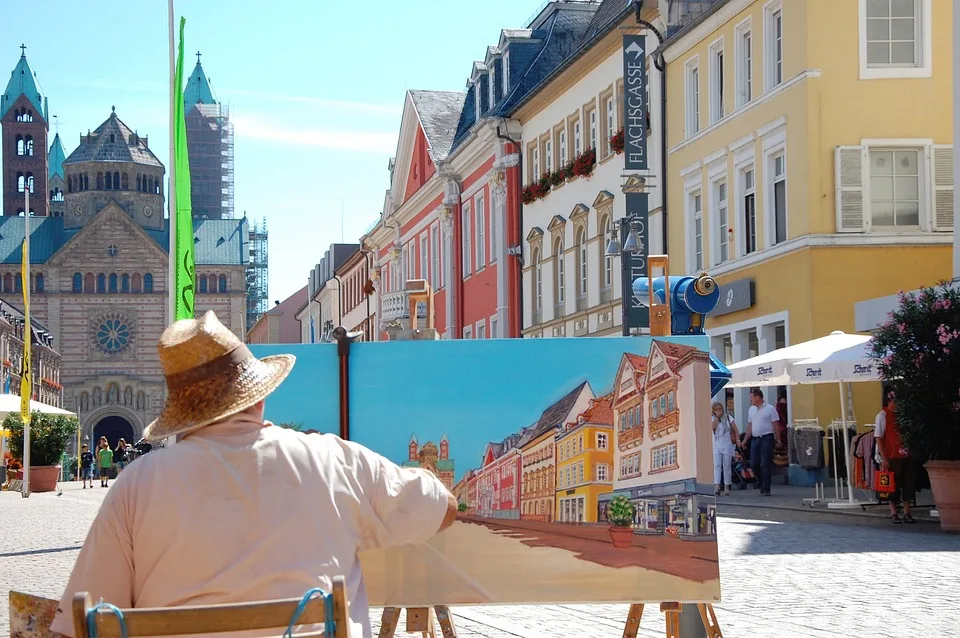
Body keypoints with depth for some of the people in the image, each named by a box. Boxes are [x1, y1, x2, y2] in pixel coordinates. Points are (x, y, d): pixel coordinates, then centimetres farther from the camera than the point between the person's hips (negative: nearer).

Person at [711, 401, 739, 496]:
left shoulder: (728, 417, 3)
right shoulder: (713, 419, 4)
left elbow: (735, 429, 2)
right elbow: (713, 427, -15)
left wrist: (737, 439, -9)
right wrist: (717, 417, -14)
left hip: (727, 445, 0)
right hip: (716, 445, 0)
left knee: (727, 466, 4)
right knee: (716, 465, -12)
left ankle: (728, 487, 13)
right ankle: (717, 486, -23)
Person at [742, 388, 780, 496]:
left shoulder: (770, 409, -4)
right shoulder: (751, 409, 14)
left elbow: (775, 425, -5)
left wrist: (777, 440, -11)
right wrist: (745, 440, 12)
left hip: (767, 438, -6)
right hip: (755, 439, 6)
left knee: (765, 465, -6)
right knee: (754, 464, 2)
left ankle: (765, 489, -2)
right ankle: (763, 484, 22)